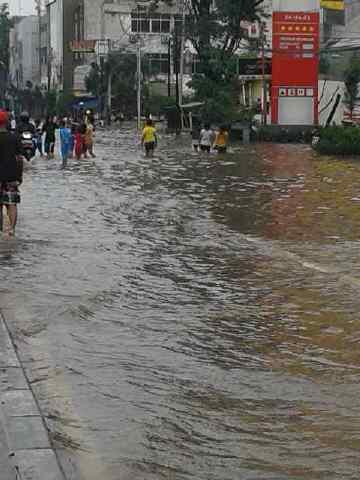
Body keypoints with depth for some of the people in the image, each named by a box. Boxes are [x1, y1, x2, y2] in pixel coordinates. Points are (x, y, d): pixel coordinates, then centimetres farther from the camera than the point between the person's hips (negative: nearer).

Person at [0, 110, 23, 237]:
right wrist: (20, 175, 9)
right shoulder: (15, 138, -1)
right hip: (12, 176, 2)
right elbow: (19, 158, 1)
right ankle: (12, 228, -8)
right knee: (12, 203, 5)